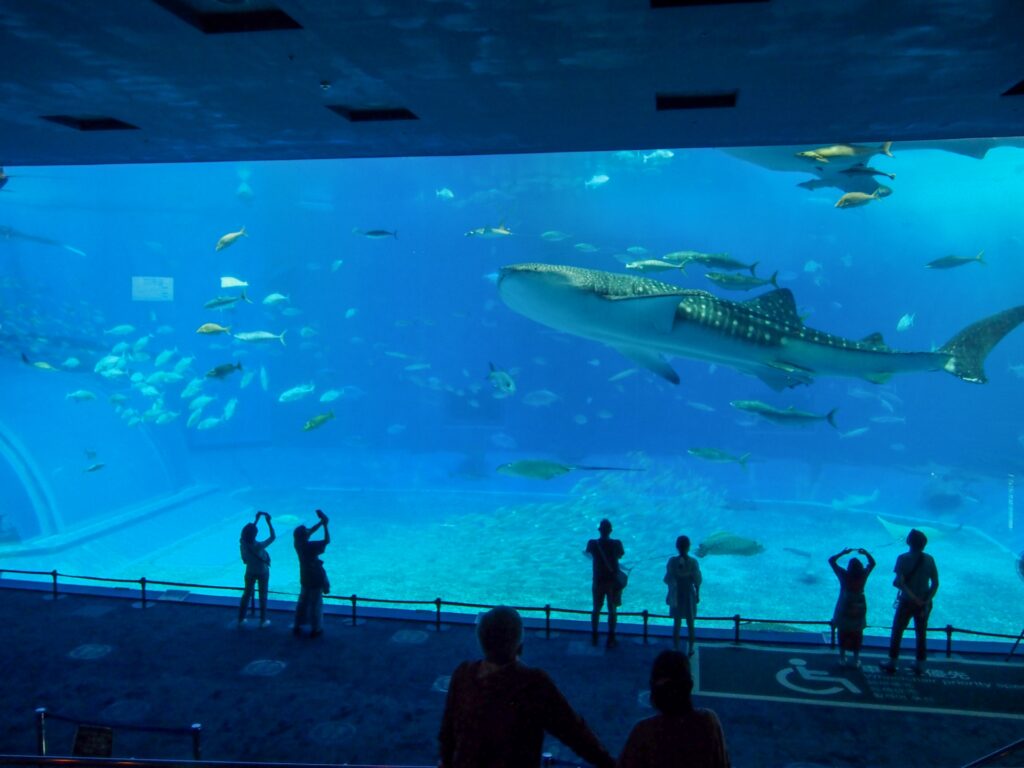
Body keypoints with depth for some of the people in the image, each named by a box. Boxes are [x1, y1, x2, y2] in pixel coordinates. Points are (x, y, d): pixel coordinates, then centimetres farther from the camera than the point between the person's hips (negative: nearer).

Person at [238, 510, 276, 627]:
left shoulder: (242, 542, -21)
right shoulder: (258, 546, -35)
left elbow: (247, 531, -1)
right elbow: (273, 537, -25)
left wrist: (257, 519, 1)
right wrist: (268, 522, -22)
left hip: (250, 572, 4)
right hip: (262, 572, -4)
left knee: (247, 594, 21)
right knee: (263, 596, 13)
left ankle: (241, 619, 31)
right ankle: (263, 621, 23)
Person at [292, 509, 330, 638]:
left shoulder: (298, 544, -9)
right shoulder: (311, 546, -28)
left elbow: (310, 532, 4)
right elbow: (327, 540, -24)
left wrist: (321, 522, 0)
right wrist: (325, 525, -16)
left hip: (305, 579, 6)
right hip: (316, 579, -6)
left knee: (303, 602, 20)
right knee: (316, 604, 7)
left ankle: (297, 627, 28)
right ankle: (315, 629, 17)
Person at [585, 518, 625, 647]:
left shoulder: (593, 543, -12)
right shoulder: (616, 543, -14)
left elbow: (587, 553, 10)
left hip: (598, 581, 1)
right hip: (613, 581, -1)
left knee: (596, 609, 17)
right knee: (612, 610, 12)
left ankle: (594, 636, 26)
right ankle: (611, 639, 15)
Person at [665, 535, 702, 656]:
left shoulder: (672, 561, -10)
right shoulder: (693, 562, -11)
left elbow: (668, 580, -6)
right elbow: (697, 581, -6)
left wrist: (670, 594, 6)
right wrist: (697, 594, 7)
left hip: (676, 595, 0)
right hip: (689, 595, 0)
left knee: (676, 624, 8)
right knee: (690, 624, 12)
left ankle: (676, 650, 11)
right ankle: (690, 650, 18)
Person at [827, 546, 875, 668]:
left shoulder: (844, 575, -18)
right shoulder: (863, 575, -14)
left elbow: (831, 560, -9)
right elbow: (872, 563, 5)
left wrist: (843, 553, -10)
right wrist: (866, 553, 0)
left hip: (844, 609, -2)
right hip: (858, 609, 2)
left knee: (843, 634, 12)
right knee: (857, 635, 15)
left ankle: (842, 659, 19)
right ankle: (856, 660, 22)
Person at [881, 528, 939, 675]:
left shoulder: (903, 558, -15)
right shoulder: (929, 559, -6)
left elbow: (899, 582, -22)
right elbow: (935, 584, -7)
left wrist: (915, 599, -10)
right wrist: (926, 602, -7)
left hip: (906, 602, -2)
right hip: (924, 603, 3)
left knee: (897, 632, 12)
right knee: (921, 634, 16)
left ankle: (892, 663, 19)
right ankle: (920, 666, 23)